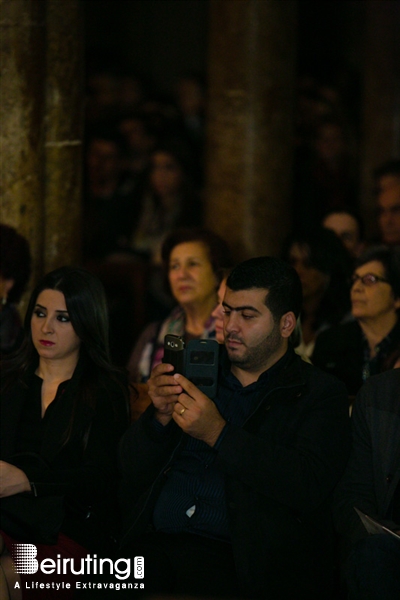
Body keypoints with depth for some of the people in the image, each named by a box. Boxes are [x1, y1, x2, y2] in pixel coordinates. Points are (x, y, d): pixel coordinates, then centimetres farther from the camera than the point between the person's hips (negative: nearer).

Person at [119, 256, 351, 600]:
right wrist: (160, 416, -3)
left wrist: (219, 434, -14)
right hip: (153, 546, 3)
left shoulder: (320, 394, 7)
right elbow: (131, 469, 18)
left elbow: (309, 487, -11)